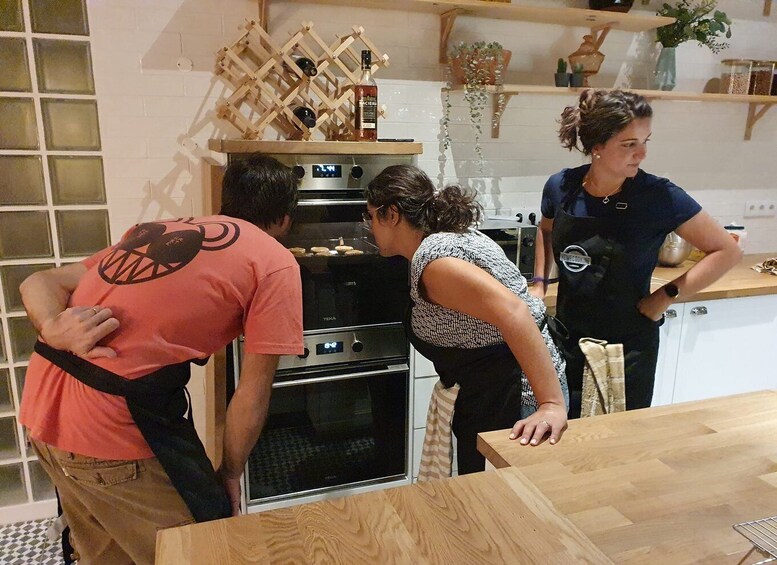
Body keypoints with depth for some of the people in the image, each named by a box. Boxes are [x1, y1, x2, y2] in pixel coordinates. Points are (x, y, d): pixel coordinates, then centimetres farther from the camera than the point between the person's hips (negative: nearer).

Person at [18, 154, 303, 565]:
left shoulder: (156, 231, 17)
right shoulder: (275, 263, -4)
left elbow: (38, 283, 13)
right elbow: (252, 395, -4)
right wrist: (230, 475, 10)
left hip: (43, 410, 8)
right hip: (115, 425, -8)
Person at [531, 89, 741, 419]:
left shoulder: (659, 196, -17)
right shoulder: (561, 187, -8)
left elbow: (727, 252, -9)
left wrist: (667, 296, -15)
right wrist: (540, 285, 6)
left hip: (628, 347, -3)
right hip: (568, 339, 3)